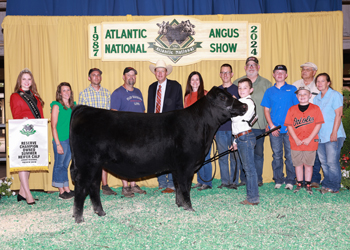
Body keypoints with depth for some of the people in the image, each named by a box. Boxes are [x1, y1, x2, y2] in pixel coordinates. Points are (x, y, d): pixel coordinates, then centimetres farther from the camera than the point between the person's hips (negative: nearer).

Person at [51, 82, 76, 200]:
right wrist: (58, 144, -14)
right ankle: (61, 191, 6)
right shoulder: (56, 106, -5)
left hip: (72, 140, 6)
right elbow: (53, 126, -9)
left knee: (65, 165, 11)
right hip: (60, 140, -6)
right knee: (59, 165, 2)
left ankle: (67, 190, 15)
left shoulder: (73, 105, 12)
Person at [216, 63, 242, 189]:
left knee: (234, 156, -1)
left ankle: (234, 181, 6)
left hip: (233, 128, -3)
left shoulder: (237, 90, 4)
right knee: (222, 156, 5)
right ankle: (224, 181, 13)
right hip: (220, 129, 3)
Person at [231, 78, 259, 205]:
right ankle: (251, 195, 17)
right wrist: (236, 140, 21)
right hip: (240, 137, 10)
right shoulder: (241, 102, 21)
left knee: (249, 167, -7)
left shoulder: (248, 102, -10)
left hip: (246, 137, -10)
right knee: (247, 168, 12)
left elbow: (236, 118, -18)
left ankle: (253, 198, -3)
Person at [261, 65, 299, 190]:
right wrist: (271, 125, -2)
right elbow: (266, 110, 10)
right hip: (274, 129, 2)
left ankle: (290, 180, 8)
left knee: (290, 155, -1)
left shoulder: (292, 89, 4)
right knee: (277, 155, 7)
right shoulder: (269, 91, 10)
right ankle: (278, 180, 16)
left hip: (289, 129, -2)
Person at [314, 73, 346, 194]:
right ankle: (327, 184, 17)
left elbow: (338, 115, -9)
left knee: (332, 162, -6)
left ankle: (334, 187, 3)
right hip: (320, 136, 6)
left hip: (333, 136, -6)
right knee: (324, 162, 8)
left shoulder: (335, 95, -3)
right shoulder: (316, 98, 16)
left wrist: (334, 133, -15)